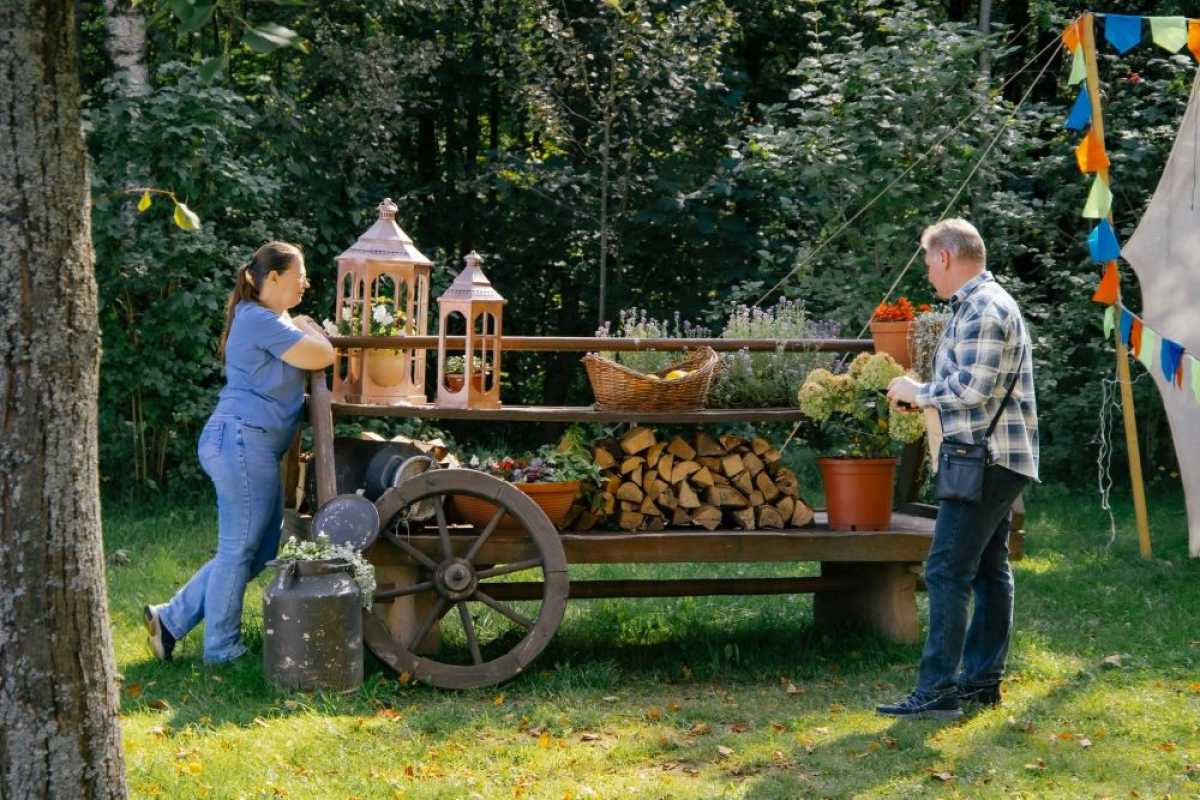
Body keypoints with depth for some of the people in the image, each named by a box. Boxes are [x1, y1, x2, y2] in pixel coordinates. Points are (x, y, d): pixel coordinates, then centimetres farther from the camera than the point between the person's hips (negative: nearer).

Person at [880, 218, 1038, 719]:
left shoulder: (982, 310, -15)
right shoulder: (984, 304, 19)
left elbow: (972, 386, -23)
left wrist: (919, 391, -8)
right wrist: (922, 396, 16)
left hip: (986, 461, -11)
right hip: (998, 461, 11)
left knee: (948, 572, -12)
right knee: (989, 570, 13)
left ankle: (938, 689, -13)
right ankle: (983, 679, 19)